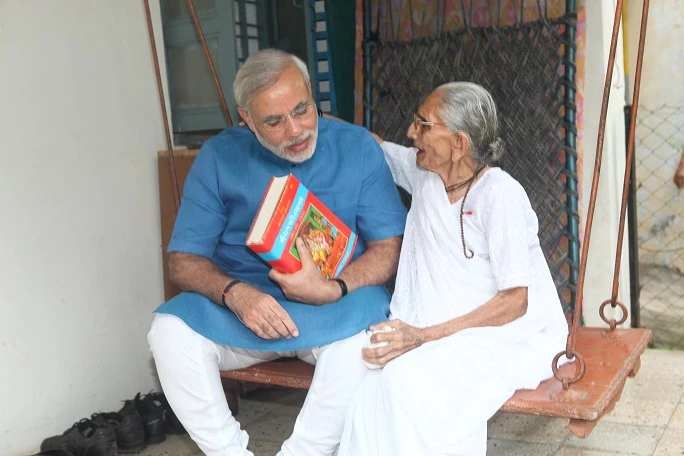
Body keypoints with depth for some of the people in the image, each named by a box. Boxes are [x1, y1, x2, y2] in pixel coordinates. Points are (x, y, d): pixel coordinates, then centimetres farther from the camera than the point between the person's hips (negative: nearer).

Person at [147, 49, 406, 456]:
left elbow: (390, 247, -4)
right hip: (240, 300, 2)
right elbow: (184, 261, -2)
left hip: (335, 305, -1)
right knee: (171, 332, -25)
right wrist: (234, 293, -24)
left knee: (360, 337, -34)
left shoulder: (358, 147, -4)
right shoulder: (218, 157, -2)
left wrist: (335, 288, -25)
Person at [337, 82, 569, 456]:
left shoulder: (501, 194, -15)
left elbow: (515, 302, -16)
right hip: (441, 334, 5)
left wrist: (425, 336, -23)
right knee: (381, 382, -28)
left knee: (407, 379, -33)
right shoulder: (423, 174, 4)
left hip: (508, 337, -5)